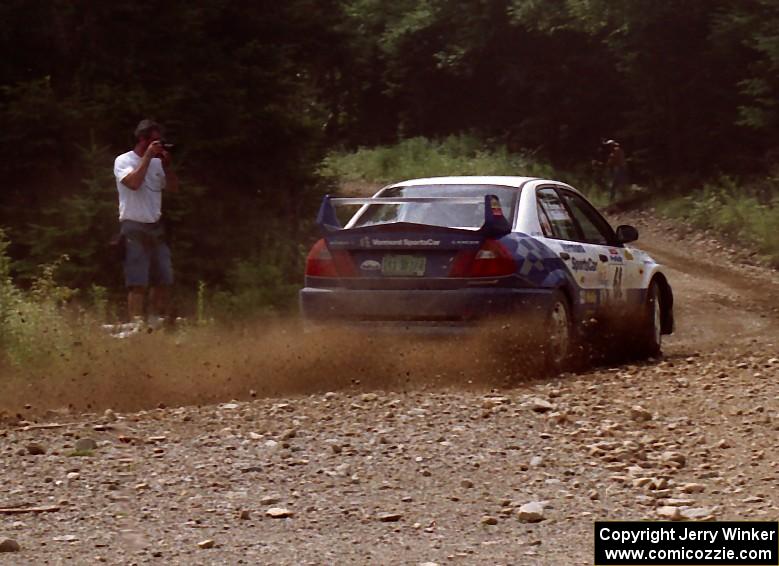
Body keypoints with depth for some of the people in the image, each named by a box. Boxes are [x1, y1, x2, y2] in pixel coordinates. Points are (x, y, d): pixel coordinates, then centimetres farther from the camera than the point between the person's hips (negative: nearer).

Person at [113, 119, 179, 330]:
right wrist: (147, 156, -17)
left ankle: (157, 323, 15)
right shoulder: (124, 160, -5)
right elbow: (133, 182, -23)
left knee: (163, 280, 7)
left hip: (156, 227, 6)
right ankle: (137, 326, -11)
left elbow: (174, 188, 10)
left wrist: (166, 164, -2)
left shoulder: (157, 163, 11)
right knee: (138, 282, -10)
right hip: (134, 228, -6)